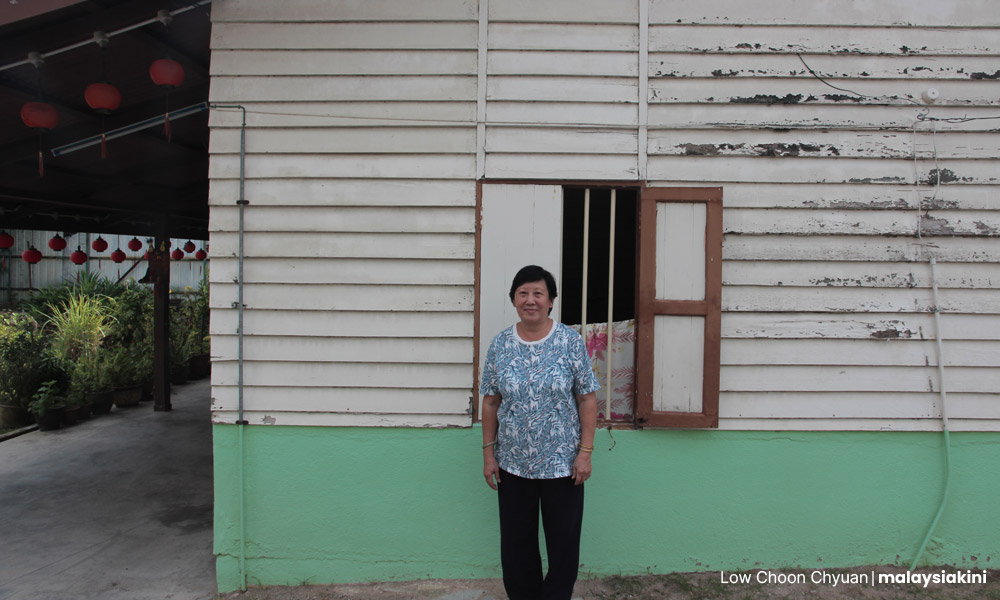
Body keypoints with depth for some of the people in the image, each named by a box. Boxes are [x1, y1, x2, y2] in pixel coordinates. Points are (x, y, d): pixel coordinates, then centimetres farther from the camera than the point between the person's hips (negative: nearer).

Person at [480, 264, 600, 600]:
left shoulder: (570, 341, -7)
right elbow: (490, 402, 5)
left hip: (562, 463, -2)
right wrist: (489, 452, 3)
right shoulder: (500, 345, -1)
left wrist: (585, 452, -9)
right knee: (516, 544, 14)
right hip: (513, 463, 2)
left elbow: (587, 399, -5)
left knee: (563, 543, 10)